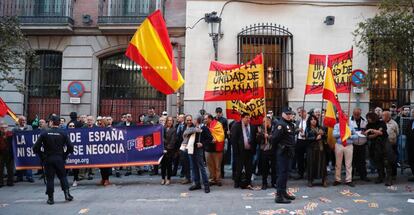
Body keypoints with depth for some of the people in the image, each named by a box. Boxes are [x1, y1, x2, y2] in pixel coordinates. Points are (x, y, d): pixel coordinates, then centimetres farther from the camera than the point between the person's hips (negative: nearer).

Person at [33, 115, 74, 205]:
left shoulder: (45, 133, -4)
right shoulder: (63, 134, -3)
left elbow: (36, 148, -5)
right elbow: (70, 148, -7)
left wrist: (42, 156, 6)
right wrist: (64, 155, 7)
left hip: (48, 159, 0)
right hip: (59, 159, 0)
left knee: (49, 178, 7)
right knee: (62, 176, 14)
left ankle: (50, 198, 10)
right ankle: (67, 193, 6)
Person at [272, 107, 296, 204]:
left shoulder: (291, 124, 16)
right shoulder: (280, 124, -16)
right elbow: (274, 138, -21)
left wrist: (292, 150, 14)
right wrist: (277, 147, -9)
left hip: (289, 152, 10)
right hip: (282, 152, -10)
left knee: (285, 173, 17)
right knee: (282, 173, -8)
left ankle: (283, 192, 28)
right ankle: (279, 196, -5)